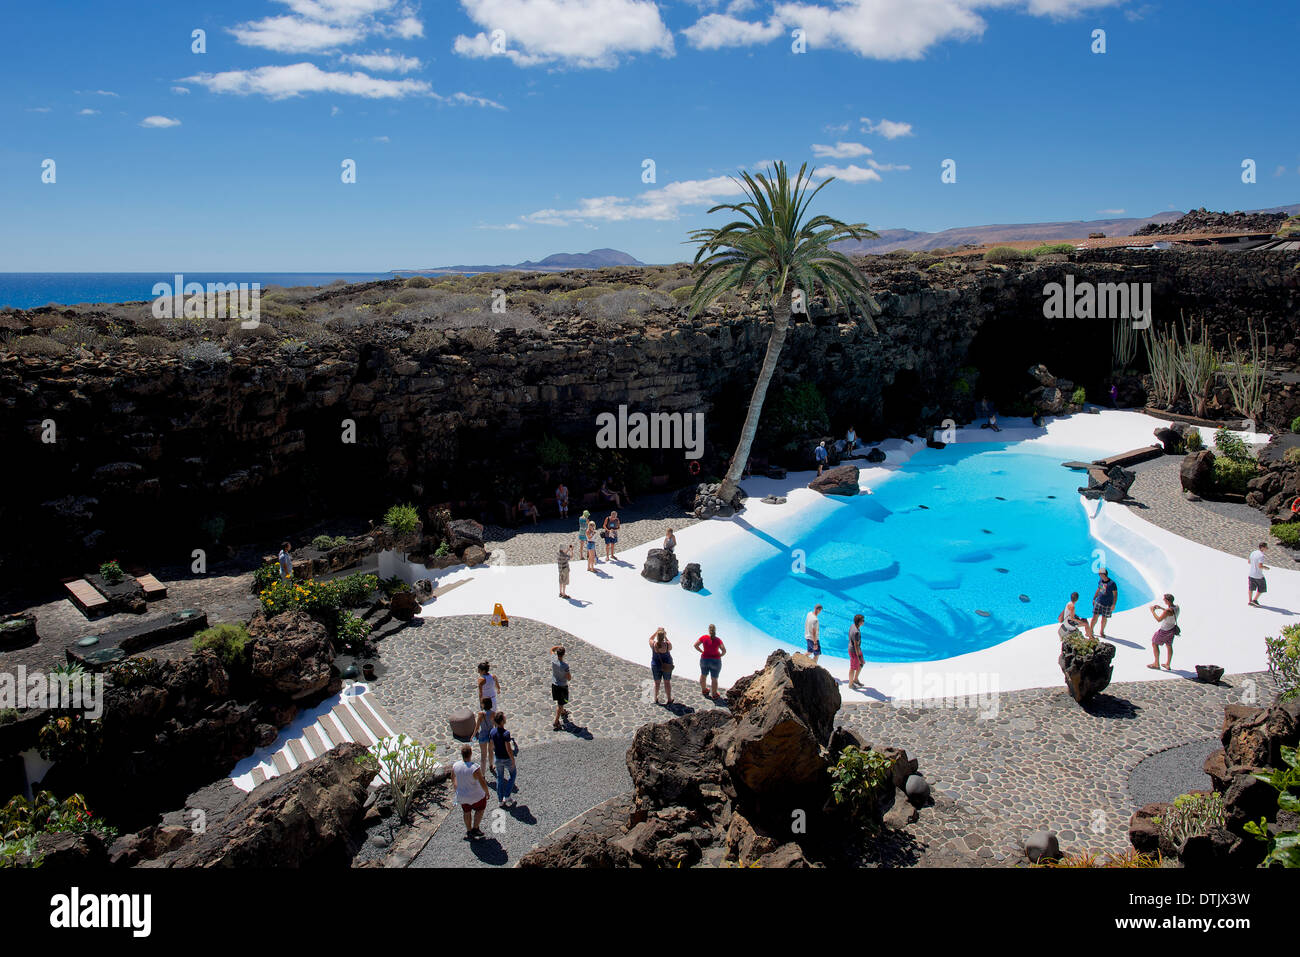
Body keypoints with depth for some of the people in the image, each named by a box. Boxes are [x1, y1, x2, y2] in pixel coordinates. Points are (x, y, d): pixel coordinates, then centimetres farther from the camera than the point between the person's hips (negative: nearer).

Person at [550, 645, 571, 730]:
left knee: (559, 702, 29)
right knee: (560, 704, 6)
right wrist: (571, 675, -1)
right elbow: (569, 678, -20)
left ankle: (563, 712, 55)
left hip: (554, 684, 6)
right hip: (562, 686, -6)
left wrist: (559, 646, 1)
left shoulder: (553, 660, -16)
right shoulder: (565, 666, -32)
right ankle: (556, 723, 10)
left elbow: (552, 649, 5)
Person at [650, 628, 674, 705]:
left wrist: (657, 631, 4)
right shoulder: (667, 644, -22)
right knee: (667, 682, 16)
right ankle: (669, 699, 25)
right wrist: (666, 637, 2)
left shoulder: (653, 644, -19)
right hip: (667, 665, 0)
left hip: (656, 665, 0)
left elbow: (651, 638, 4)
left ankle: (656, 699, 28)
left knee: (656, 682, 18)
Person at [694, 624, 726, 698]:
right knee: (714, 679, 18)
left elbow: (695, 645, -5)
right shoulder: (718, 640, -16)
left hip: (704, 660, 2)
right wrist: (720, 655, 0)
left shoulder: (704, 637, -12)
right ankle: (714, 694, 32)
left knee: (703, 675, 28)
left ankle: (703, 690, 46)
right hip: (715, 661, -2)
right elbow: (724, 651, -20)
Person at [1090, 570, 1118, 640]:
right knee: (1095, 616, -1)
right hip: (1098, 602, 3)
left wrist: (1113, 604, -19)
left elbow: (1115, 595, -13)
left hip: (1107, 604, -3)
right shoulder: (1100, 581, 3)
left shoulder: (1112, 583, -15)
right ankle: (1091, 630, 10)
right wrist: (1094, 599, 18)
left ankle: (1101, 632, 26)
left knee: (1104, 618, 8)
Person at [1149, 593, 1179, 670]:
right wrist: (1161, 608, 11)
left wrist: (1152, 611, -16)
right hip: (1172, 628, 8)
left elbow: (1159, 619, -27)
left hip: (1164, 630, -8)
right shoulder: (1177, 607, -8)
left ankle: (1156, 664, 17)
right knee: (1169, 646, 22)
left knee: (1154, 644, 11)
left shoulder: (1168, 611, -33)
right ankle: (1168, 665, 34)